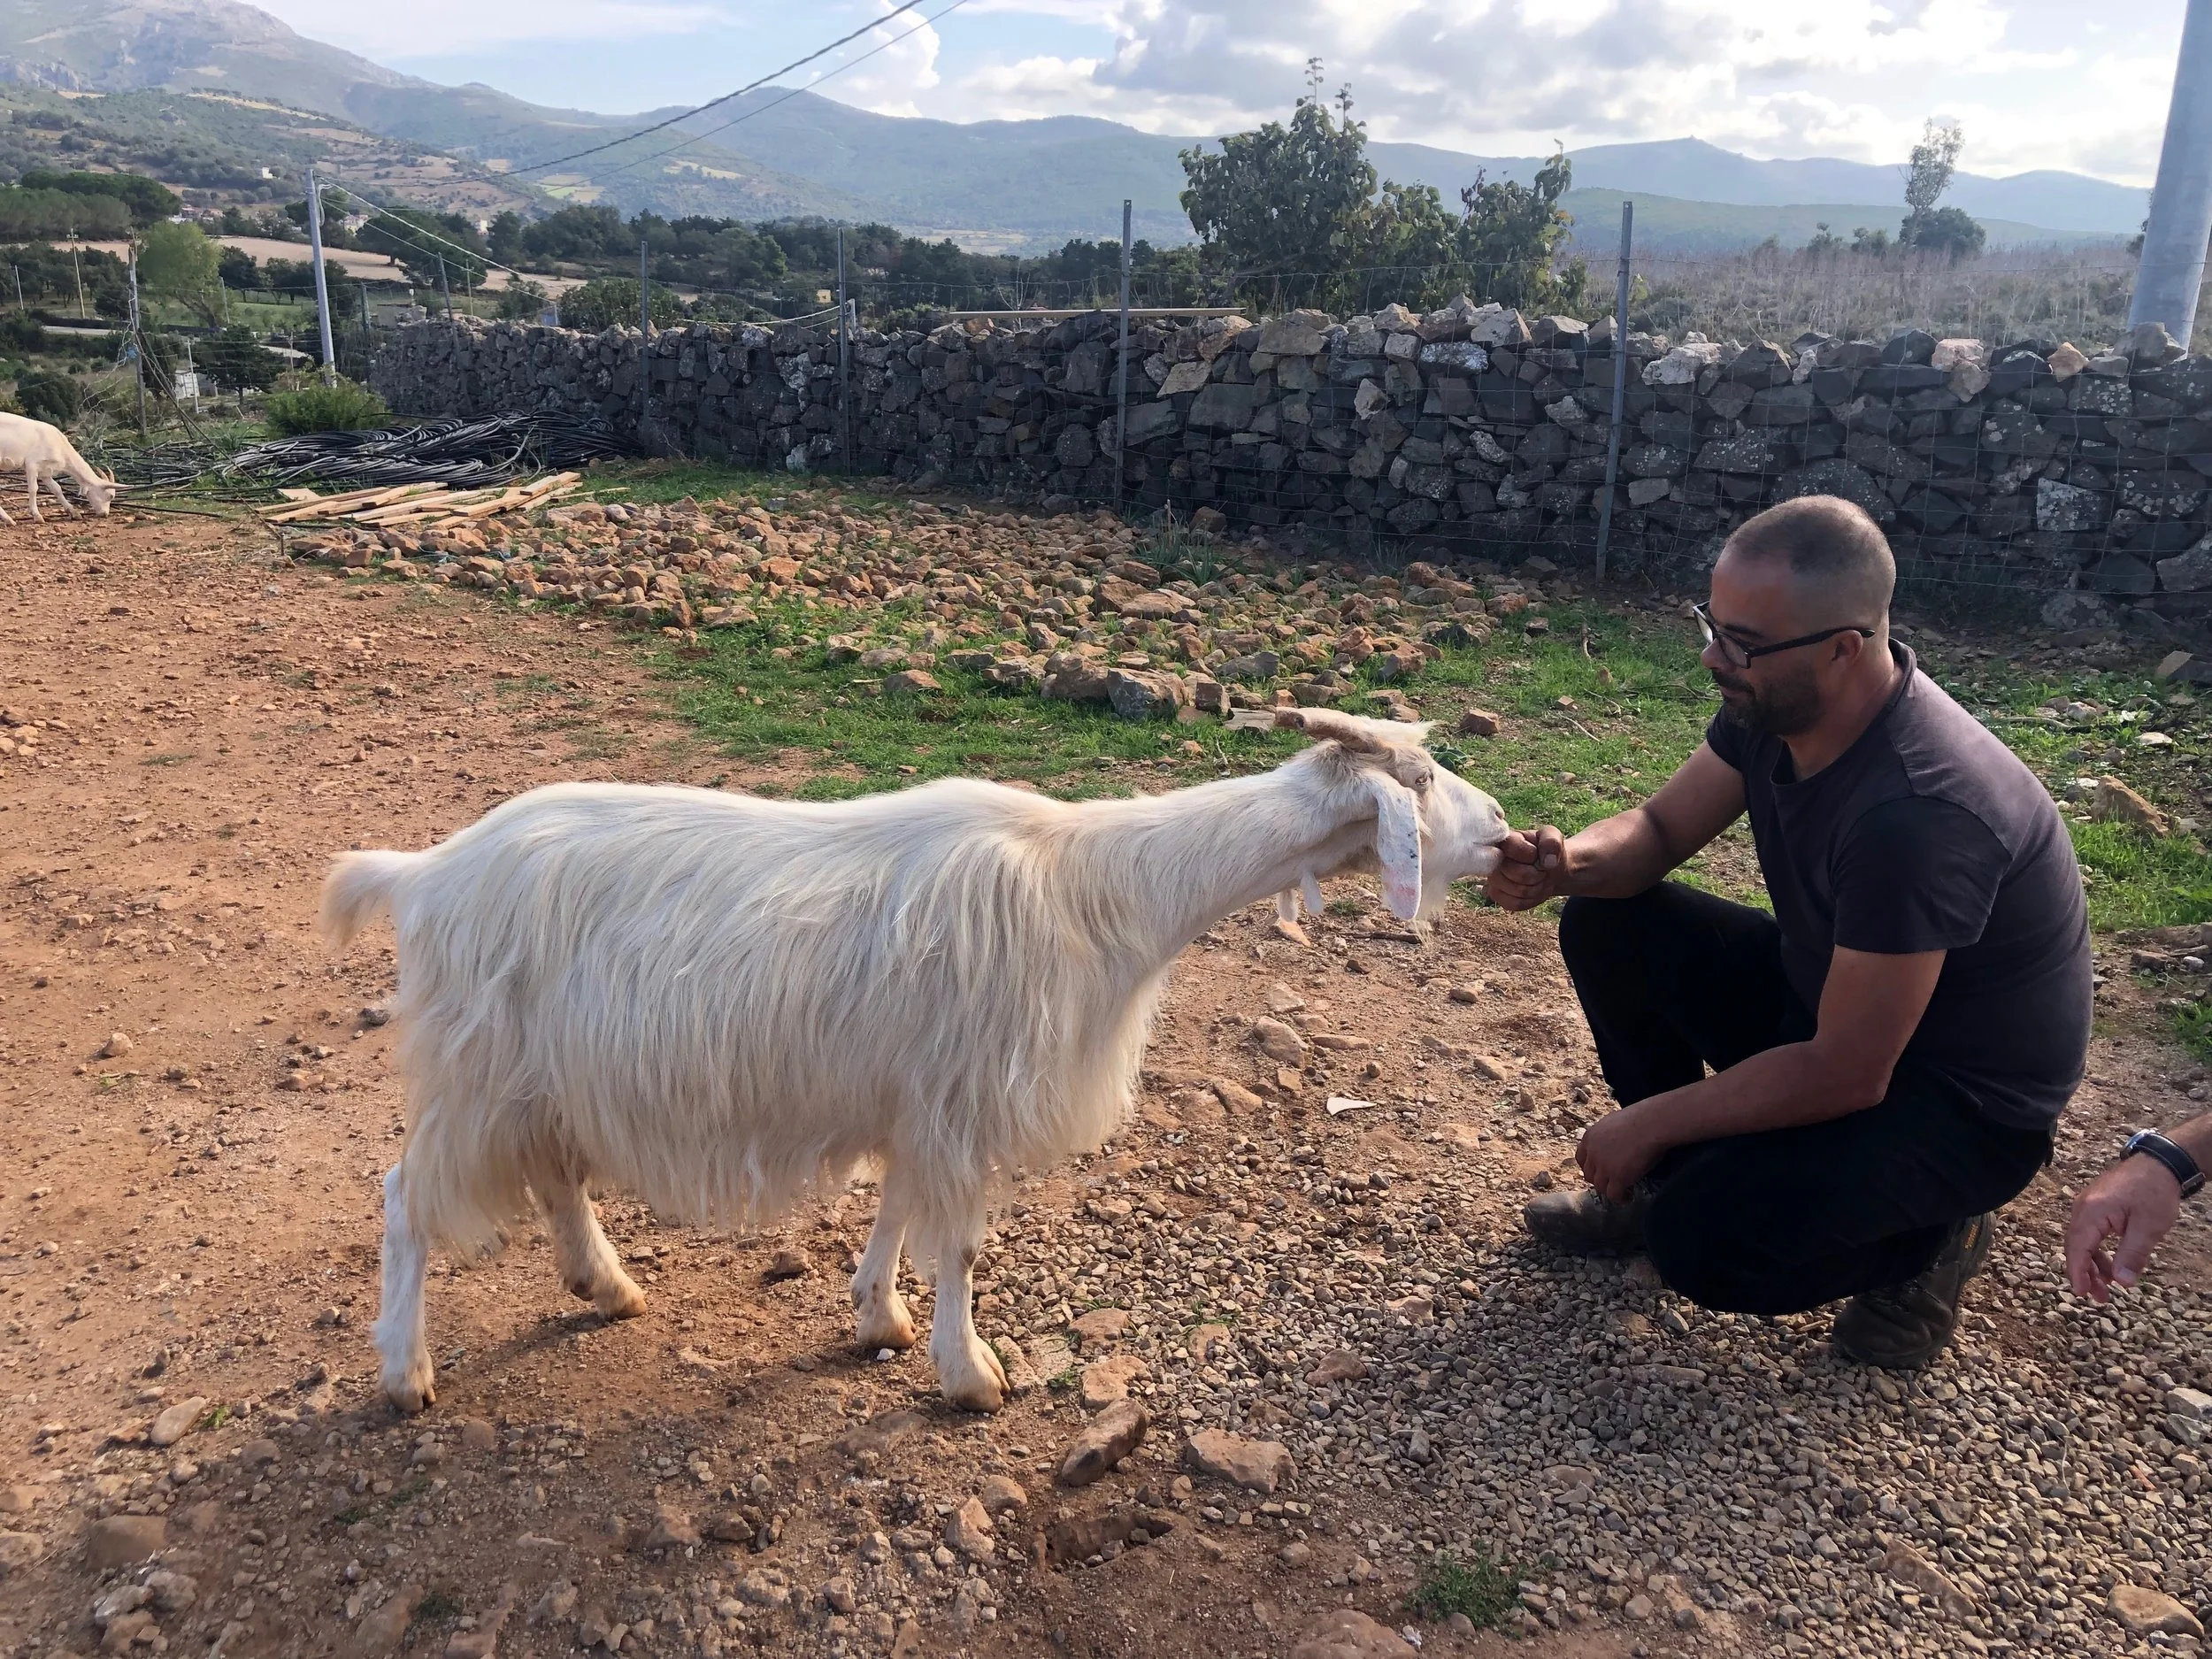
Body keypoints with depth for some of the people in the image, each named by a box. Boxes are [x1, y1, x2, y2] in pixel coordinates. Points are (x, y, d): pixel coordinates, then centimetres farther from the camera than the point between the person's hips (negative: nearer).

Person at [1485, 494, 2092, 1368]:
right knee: (1606, 927, -3)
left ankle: (1924, 1238, 4)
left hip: (1961, 1101, -8)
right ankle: (1678, 1176, 13)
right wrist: (1571, 861, -23)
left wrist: (1650, 1120, -20)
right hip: (1828, 998, 8)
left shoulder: (1921, 810, -37)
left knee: (1702, 1242, -25)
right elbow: (1658, 829, 1)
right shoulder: (1772, 701, -13)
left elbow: (1843, 1077, -31)